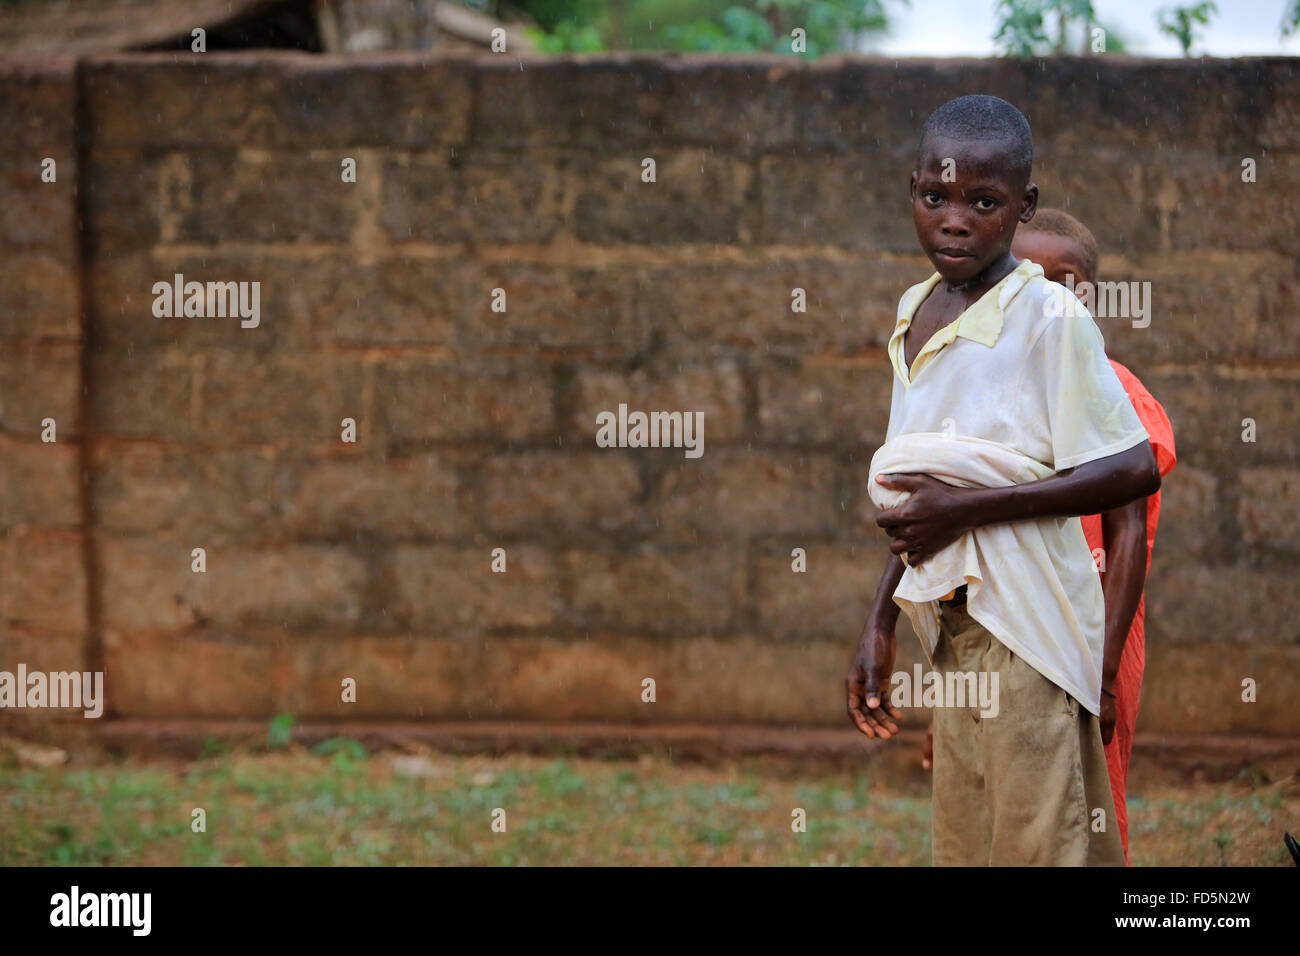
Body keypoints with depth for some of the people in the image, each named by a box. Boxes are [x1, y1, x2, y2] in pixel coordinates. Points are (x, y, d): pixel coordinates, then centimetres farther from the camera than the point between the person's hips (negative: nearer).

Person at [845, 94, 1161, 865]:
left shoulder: (1050, 317, -13)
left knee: (1036, 842, -6)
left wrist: (969, 505, -18)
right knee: (962, 846, 11)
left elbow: (1135, 471, -18)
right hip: (949, 622, 8)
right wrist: (880, 625, 16)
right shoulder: (914, 312, 11)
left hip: (1023, 623, -7)